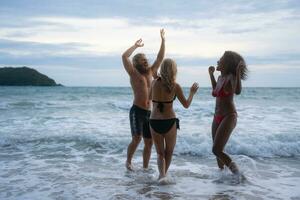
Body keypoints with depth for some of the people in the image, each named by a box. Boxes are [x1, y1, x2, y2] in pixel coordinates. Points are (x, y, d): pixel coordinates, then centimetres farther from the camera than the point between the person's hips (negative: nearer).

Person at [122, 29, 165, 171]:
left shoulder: (150, 72, 16)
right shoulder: (133, 73, 1)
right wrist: (135, 46, 0)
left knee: (149, 142, 6)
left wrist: (163, 41, 16)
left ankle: (145, 168, 17)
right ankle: (128, 161, 7)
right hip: (137, 111, -6)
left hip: (149, 112, 6)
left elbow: (160, 58, 19)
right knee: (137, 138, -15)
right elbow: (124, 56, -12)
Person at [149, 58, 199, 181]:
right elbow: (186, 105, -1)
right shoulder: (175, 86, -8)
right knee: (169, 152, 21)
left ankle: (162, 174, -8)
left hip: (154, 122, 2)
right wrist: (192, 93, 15)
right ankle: (164, 174, 27)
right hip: (169, 122, -2)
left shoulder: (154, 82, -1)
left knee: (160, 153, 13)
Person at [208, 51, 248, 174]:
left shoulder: (231, 77, -14)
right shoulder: (220, 78, 10)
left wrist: (238, 72, -38)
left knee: (216, 150, -13)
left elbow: (237, 91, -35)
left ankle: (236, 171, 3)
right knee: (218, 150, 14)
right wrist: (211, 74, 28)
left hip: (229, 117, -8)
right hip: (217, 117, 9)